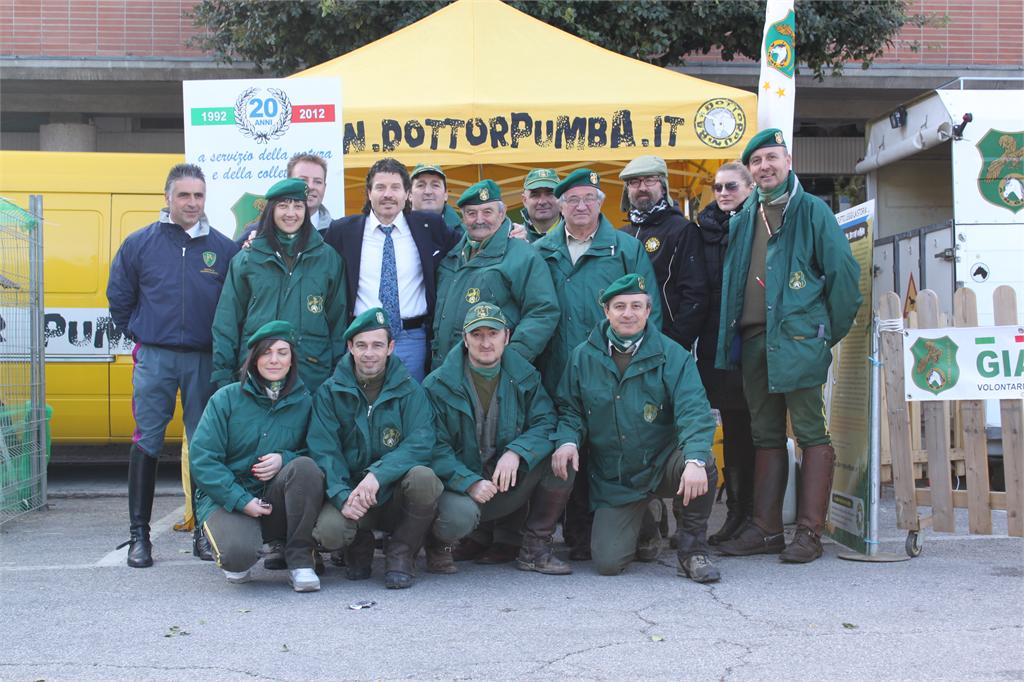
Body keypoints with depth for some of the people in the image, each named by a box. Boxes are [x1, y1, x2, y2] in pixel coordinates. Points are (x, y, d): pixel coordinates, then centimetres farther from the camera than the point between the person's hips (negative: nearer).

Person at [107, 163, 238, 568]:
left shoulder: (224, 249, 4)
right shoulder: (139, 244, 5)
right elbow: (119, 298, 13)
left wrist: (223, 346, 1)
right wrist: (141, 336, 10)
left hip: (205, 362, 0)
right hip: (154, 359, 0)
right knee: (146, 444, 0)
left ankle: (205, 532, 13)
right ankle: (139, 535, 7)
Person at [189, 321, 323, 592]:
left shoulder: (303, 402, 2)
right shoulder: (227, 398, -5)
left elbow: (314, 453, 3)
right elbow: (201, 458, -9)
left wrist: (285, 459, -20)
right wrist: (242, 501, -18)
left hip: (275, 502, 2)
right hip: (226, 498, -2)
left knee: (305, 466, -29)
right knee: (238, 553, -35)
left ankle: (300, 560, -16)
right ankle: (235, 561, 6)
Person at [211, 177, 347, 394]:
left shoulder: (327, 258, 7)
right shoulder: (246, 258, 6)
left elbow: (338, 318, 10)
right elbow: (227, 321, 7)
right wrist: (223, 373, 2)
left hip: (312, 373, 0)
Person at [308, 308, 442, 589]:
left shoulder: (409, 390, -1)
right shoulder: (330, 392, 1)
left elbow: (420, 444, -15)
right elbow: (323, 451, -8)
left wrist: (377, 475, -30)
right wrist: (343, 496, -25)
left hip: (396, 492, 0)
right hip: (349, 493, 0)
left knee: (423, 477, -32)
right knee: (329, 530, -30)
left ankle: (401, 553, -7)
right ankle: (360, 545, 10)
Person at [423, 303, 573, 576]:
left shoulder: (525, 377, 5)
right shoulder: (438, 385, -6)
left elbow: (546, 423, -6)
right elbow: (435, 447, -12)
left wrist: (516, 452, -26)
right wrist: (470, 482, -27)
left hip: (511, 487, 4)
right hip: (460, 487, -4)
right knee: (458, 517, -38)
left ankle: (535, 547, -4)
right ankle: (438, 543, 3)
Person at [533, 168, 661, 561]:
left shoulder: (628, 249, 7)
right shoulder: (540, 253, 13)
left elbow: (648, 308, 4)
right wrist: (529, 357, 3)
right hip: (556, 377, 2)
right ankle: (577, 535, 12)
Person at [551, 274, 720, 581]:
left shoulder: (672, 356, -6)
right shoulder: (583, 357, 1)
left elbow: (694, 411, -17)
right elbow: (569, 408, 8)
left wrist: (695, 459, -36)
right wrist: (567, 441, -16)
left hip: (662, 467, -1)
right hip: (613, 480, 1)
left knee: (704, 464, -35)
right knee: (607, 562, -13)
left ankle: (692, 548, -9)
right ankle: (637, 520, 25)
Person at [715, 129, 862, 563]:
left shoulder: (811, 211, 0)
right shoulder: (742, 221, 17)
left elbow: (843, 271, -3)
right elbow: (730, 283, 22)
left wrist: (832, 331, -2)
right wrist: (732, 333, 13)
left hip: (798, 337, -6)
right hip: (753, 339, 6)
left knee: (811, 433, -3)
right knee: (766, 436, 10)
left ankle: (809, 532, 0)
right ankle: (765, 529, 15)